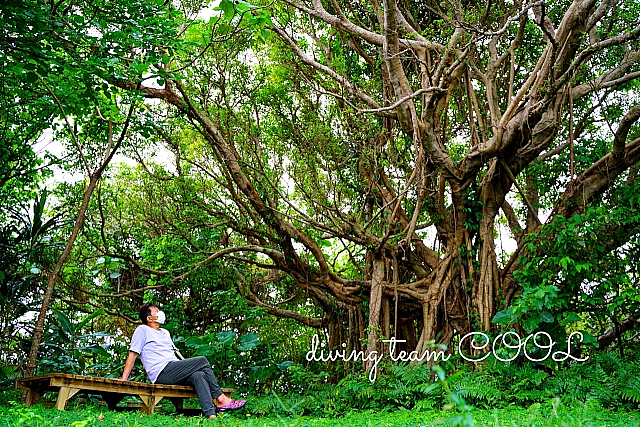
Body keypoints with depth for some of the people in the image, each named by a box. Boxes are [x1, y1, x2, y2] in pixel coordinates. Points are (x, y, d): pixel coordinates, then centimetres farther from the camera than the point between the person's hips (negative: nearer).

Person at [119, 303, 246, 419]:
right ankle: (220, 399, -14)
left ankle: (211, 415, -35)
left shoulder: (165, 333, 29)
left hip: (174, 373, 7)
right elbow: (132, 354, 0)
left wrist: (186, 367, 19)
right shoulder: (142, 330, 5)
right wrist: (123, 379, -8)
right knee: (202, 361, -18)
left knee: (198, 375, -23)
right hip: (162, 373, -7)